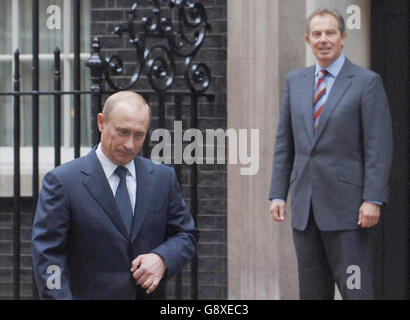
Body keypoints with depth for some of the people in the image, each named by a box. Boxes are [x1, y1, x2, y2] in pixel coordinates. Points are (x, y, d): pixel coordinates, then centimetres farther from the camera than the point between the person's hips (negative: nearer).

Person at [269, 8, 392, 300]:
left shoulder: (367, 82, -3)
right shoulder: (295, 81, 13)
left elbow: (379, 147, -8)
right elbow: (284, 144, 15)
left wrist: (373, 200, -15)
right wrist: (278, 194, 7)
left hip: (347, 207, -5)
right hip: (305, 208, 5)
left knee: (356, 290, -7)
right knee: (312, 292, 9)